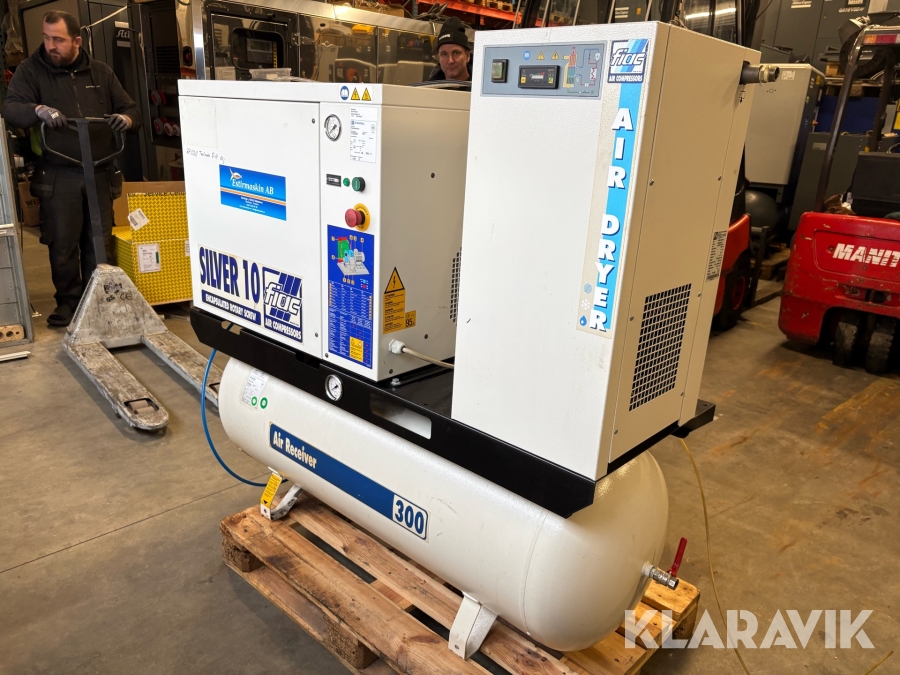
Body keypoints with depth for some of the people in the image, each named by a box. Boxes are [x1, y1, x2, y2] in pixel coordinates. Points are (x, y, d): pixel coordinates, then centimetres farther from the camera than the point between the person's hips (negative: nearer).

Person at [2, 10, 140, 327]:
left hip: (100, 173, 2)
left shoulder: (100, 72, 10)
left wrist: (125, 119, -11)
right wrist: (38, 110, -31)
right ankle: (68, 301, 16)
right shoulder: (30, 70, 2)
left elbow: (131, 110, 13)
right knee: (63, 244, 1)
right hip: (58, 177, -2)